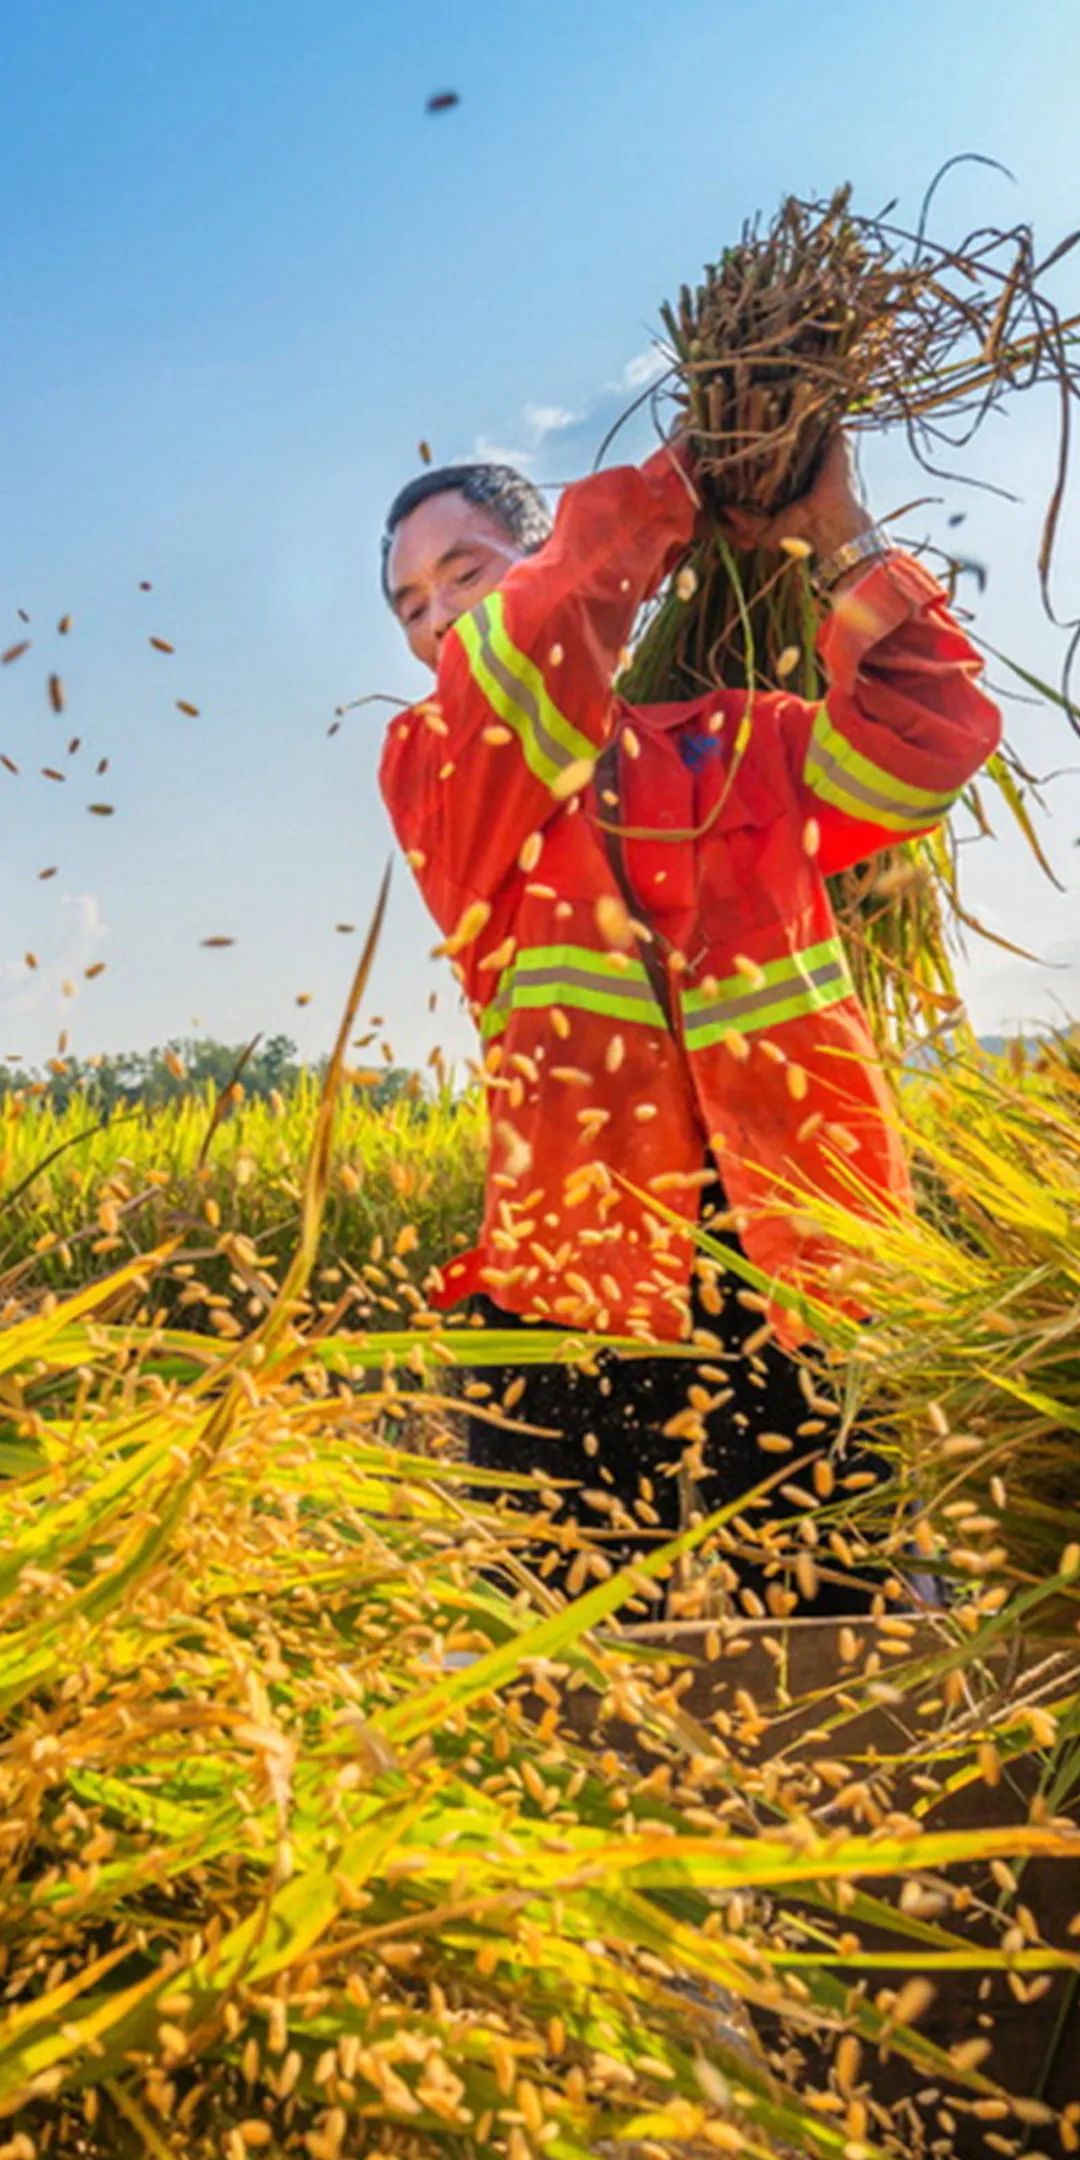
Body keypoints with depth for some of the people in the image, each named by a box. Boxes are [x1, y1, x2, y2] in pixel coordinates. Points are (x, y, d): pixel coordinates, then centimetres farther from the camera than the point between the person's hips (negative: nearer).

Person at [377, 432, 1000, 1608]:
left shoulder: (738, 745, 16)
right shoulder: (429, 771, 10)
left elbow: (931, 729, 5)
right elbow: (529, 655, -8)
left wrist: (842, 542, 0)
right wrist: (672, 485, 2)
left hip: (805, 1289, 2)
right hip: (578, 1303, -1)